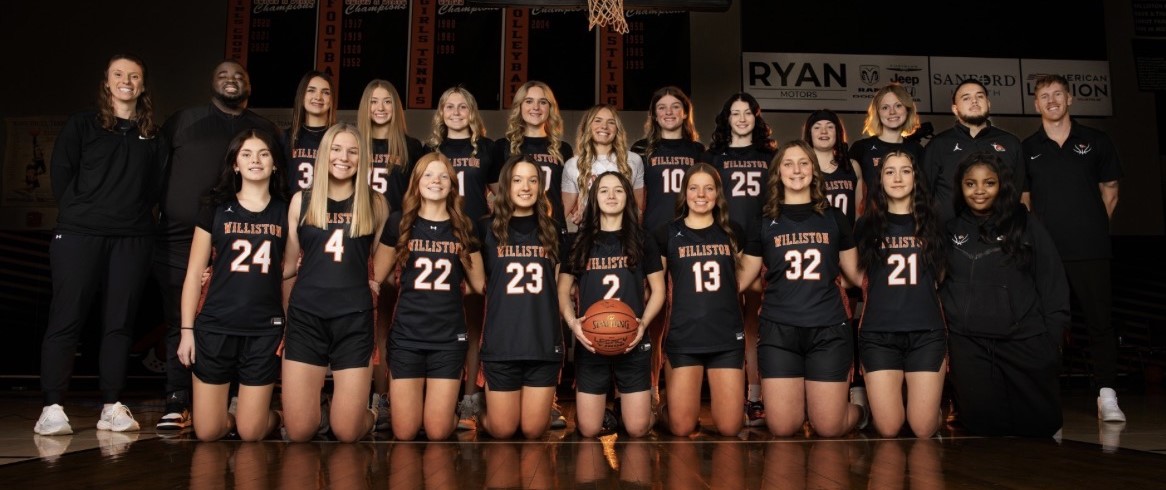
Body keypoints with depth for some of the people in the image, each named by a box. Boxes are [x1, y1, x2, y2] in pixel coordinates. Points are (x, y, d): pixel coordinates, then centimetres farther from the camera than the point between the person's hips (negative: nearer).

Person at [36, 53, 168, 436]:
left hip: (132, 239, 2)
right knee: (66, 319, -3)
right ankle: (52, 408, 1)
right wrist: (79, 211, -2)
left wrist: (137, 214, 2)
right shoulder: (82, 124, 8)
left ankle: (112, 407, 8)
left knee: (120, 322, 3)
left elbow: (157, 186, 13)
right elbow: (61, 173, 3)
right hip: (79, 235, -2)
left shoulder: (154, 137, 14)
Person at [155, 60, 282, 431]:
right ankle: (177, 403, 6)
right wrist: (153, 218, 5)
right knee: (179, 322, 0)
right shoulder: (184, 121, 14)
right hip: (179, 240, 0)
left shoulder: (266, 130, 16)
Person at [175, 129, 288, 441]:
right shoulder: (216, 207, 4)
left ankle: (274, 415, 32)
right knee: (207, 433, 3)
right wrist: (187, 329, 0)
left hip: (265, 330, 0)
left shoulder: (285, 211, 5)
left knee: (250, 433, 1)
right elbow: (195, 272, 4)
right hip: (215, 327, 1)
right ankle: (230, 415, 34)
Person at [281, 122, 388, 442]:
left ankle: (368, 414, 33)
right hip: (305, 316, 1)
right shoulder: (301, 201, 7)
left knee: (346, 432, -1)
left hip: (354, 318, -1)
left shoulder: (375, 203, 5)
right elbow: (289, 265, 11)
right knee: (299, 432, 1)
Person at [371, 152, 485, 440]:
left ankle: (447, 408, 34)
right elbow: (375, 279, 6)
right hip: (406, 335, 0)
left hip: (449, 337, 1)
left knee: (437, 433, -1)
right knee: (404, 433, 3)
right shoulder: (399, 222, 1)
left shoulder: (463, 228, 5)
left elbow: (480, 284, 11)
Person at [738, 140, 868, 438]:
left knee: (829, 429, -1)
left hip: (828, 330, 0)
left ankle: (858, 403, 32)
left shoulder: (834, 218, 9)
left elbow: (855, 274, 13)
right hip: (779, 330, 0)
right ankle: (802, 398, 31)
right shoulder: (765, 222, 7)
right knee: (782, 429, -3)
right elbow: (743, 278, 9)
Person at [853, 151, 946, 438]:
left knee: (924, 430, -4)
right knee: (888, 430, -6)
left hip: (927, 331, 1)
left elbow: (942, 276, 16)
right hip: (878, 333, -1)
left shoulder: (932, 223, 9)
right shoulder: (867, 225, 7)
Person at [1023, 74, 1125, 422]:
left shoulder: (1096, 142, 7)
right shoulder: (1026, 149, 7)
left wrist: (1090, 226, 8)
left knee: (1101, 320, 0)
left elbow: (1110, 191, 14)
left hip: (1091, 249, 0)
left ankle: (1107, 396, 5)